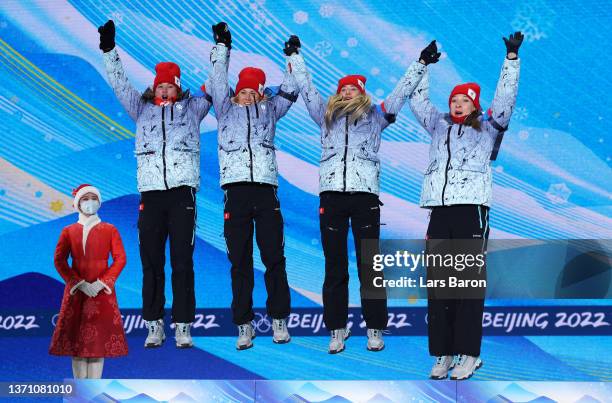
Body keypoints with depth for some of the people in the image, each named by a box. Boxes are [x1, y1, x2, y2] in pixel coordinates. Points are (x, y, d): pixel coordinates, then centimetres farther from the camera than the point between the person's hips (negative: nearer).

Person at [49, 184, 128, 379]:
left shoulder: (110, 230, 6)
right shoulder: (68, 231, 8)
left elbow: (120, 259, -1)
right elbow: (59, 261, 2)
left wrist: (102, 283, -12)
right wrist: (79, 284, -10)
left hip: (102, 292, -1)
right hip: (75, 292, 1)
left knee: (98, 340, -3)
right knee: (76, 340, -1)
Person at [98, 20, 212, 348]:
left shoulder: (192, 108, 15)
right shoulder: (142, 109, 19)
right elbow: (120, 84, 16)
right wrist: (109, 50, 8)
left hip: (182, 191, -2)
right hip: (150, 192, 2)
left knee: (182, 262, -3)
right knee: (151, 262, 1)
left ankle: (183, 327, 0)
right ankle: (154, 326, 6)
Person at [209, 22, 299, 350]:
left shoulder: (269, 110, 20)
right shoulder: (226, 109, 18)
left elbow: (289, 90, 18)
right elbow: (218, 79, 14)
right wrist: (222, 45, 16)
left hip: (266, 190, 1)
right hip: (236, 190, 0)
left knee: (273, 257, -1)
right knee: (239, 260, 0)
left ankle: (279, 320, 7)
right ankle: (244, 325, 4)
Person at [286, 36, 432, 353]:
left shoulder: (375, 115, 18)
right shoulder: (327, 115, 22)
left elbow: (402, 91, 21)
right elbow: (305, 86, 28)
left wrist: (421, 63, 22)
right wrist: (294, 55, 32)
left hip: (365, 195, -2)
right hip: (331, 194, 2)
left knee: (369, 264, -1)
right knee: (334, 266, 2)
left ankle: (375, 329, 4)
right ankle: (337, 330, 6)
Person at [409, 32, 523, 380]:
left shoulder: (487, 129, 11)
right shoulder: (440, 127, 20)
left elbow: (505, 99, 3)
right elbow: (418, 101, 29)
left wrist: (512, 58, 0)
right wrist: (423, 64, 28)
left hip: (472, 210, -4)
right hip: (440, 211, 4)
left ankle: (469, 355, -4)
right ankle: (442, 354, 6)